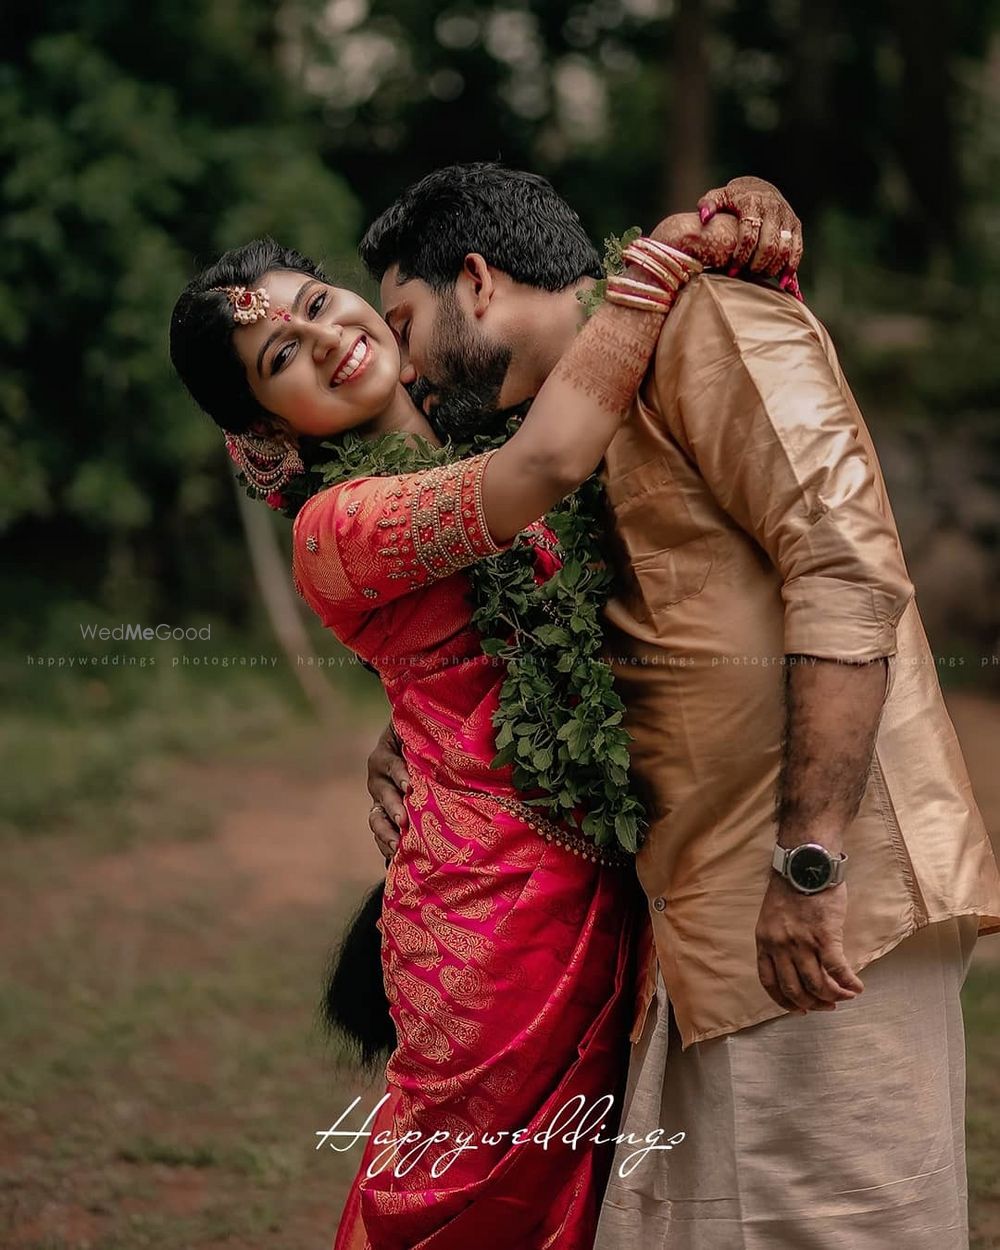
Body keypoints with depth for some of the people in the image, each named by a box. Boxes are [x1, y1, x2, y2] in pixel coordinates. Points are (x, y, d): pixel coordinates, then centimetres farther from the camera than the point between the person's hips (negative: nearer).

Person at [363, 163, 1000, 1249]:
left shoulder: (699, 321, -4)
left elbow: (848, 562, -17)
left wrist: (810, 858, -22)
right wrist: (402, 747, 15)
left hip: (821, 900, -9)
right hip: (706, 916, 9)